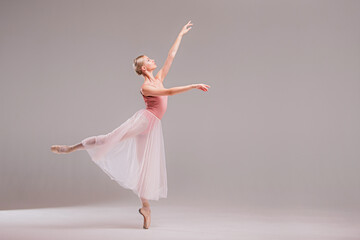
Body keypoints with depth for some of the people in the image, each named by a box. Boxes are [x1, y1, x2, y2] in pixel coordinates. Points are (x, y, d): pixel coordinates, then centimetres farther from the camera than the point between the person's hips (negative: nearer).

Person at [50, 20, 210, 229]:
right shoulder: (146, 87, -7)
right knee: (111, 139, -20)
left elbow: (171, 56, 18)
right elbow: (168, 92, -19)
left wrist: (181, 35, 21)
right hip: (144, 120, -7)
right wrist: (194, 86, -21)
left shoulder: (159, 78, 14)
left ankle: (145, 206, 8)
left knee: (148, 166, 5)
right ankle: (71, 148, -10)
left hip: (153, 126, 7)